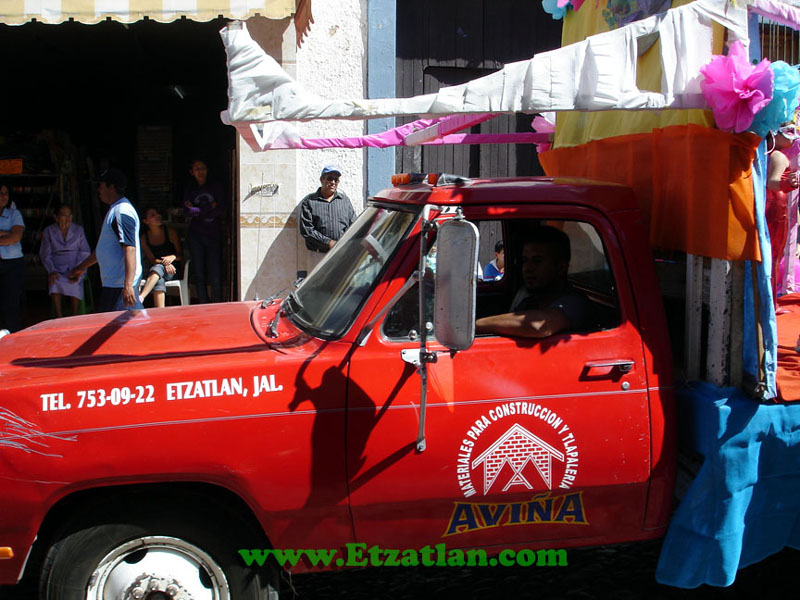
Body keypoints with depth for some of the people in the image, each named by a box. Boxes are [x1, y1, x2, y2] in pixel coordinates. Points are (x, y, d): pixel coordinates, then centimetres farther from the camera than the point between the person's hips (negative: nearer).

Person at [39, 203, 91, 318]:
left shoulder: (78, 230, 8)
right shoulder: (48, 231, 7)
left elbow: (85, 252, 3)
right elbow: (45, 254, 5)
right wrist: (51, 271, -13)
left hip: (75, 267, 0)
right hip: (57, 268, 0)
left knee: (74, 283, -32)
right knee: (55, 282, -32)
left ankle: (75, 315, -17)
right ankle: (58, 317, -28)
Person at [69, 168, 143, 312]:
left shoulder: (122, 212, -16)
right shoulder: (115, 210, 18)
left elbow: (130, 249, -26)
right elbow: (105, 248, 29)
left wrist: (128, 285, -33)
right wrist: (82, 267, 36)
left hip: (120, 284, -10)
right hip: (112, 283, 10)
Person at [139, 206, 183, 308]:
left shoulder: (171, 232, 4)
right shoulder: (144, 238, 6)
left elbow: (181, 255, 4)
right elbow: (151, 259, -2)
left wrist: (173, 257, -19)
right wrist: (164, 263, -22)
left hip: (172, 270, -1)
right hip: (153, 271, 1)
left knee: (157, 268, -35)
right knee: (159, 281, -35)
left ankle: (140, 298, -54)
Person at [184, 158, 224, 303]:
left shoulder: (216, 187, 7)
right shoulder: (189, 190, 11)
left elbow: (221, 211, -4)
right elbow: (187, 214, -1)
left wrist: (197, 210, -6)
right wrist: (210, 208, -7)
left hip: (214, 235, -1)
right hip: (196, 236, 2)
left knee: (215, 275, -9)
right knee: (199, 274, 1)